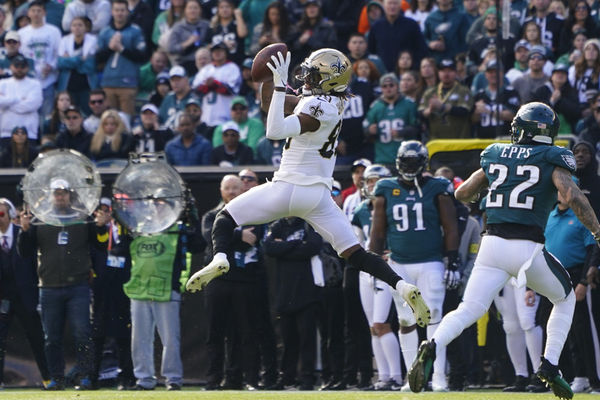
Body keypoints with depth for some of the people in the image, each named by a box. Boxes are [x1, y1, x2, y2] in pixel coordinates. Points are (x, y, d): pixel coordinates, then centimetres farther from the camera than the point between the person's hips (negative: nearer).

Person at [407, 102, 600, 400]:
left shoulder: (495, 156, 15)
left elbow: (462, 193, 23)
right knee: (565, 299, 22)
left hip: (493, 243, 3)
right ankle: (549, 365, 10)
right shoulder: (552, 159, 3)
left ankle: (432, 347, -30)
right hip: (528, 249, -3)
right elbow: (573, 197, -12)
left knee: (469, 309, 0)